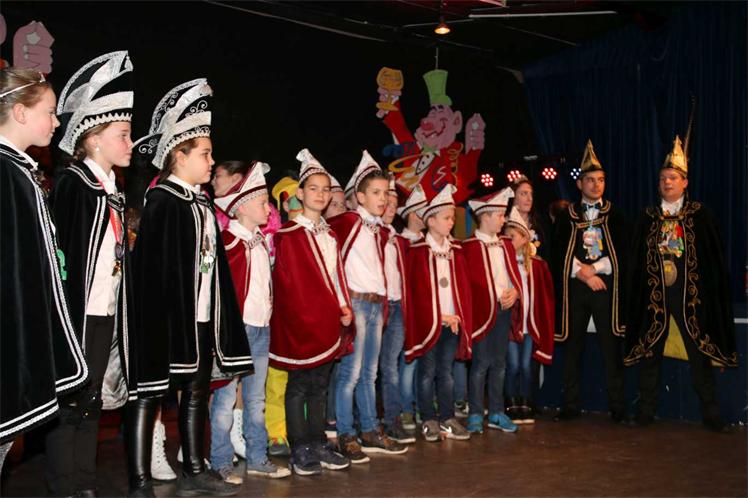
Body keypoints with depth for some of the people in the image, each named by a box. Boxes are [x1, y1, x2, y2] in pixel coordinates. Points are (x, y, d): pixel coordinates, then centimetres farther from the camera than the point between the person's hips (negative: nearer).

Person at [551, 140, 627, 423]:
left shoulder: (614, 216, 10)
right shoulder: (567, 217, 10)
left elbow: (623, 254, 3)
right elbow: (559, 254, 4)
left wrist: (594, 268, -8)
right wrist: (583, 273, -9)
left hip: (606, 287, -1)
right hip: (574, 289, 1)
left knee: (611, 347, -3)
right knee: (573, 347, 2)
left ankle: (617, 408, 3)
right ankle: (571, 406, 9)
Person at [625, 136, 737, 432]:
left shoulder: (700, 215, 3)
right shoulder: (648, 217, 9)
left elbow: (714, 256, 2)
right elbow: (637, 258, 10)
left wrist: (710, 290, -6)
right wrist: (637, 293, 3)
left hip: (690, 293, -2)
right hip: (654, 293, 2)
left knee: (699, 353, 0)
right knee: (650, 352, 6)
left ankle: (711, 415, 7)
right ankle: (645, 412, 14)